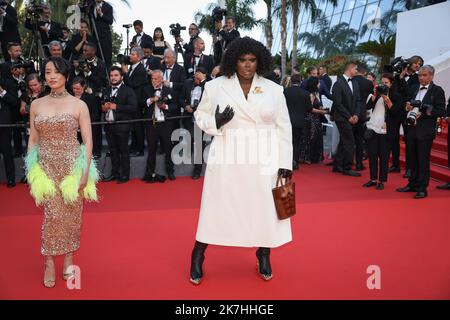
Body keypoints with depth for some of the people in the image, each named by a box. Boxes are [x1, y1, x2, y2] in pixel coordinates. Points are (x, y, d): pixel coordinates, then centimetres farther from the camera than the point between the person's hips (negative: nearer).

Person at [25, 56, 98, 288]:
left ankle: (69, 259, 23)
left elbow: (88, 141, -3)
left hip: (72, 166, -1)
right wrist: (31, 172, 2)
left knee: (72, 214, 6)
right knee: (52, 214, -6)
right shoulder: (36, 105, 6)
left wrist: (85, 172, -9)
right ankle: (49, 262, 9)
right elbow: (33, 140, 9)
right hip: (46, 167, 1)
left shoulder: (78, 105, -1)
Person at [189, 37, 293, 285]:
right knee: (216, 207, 3)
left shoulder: (273, 89, 3)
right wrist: (216, 122, -15)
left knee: (264, 208, 8)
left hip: (263, 161, 2)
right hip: (226, 159, -1)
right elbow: (200, 115, 8)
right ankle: (197, 257, 19)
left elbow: (283, 128, 5)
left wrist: (285, 162, 0)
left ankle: (263, 257, 29)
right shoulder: (216, 86, 0)